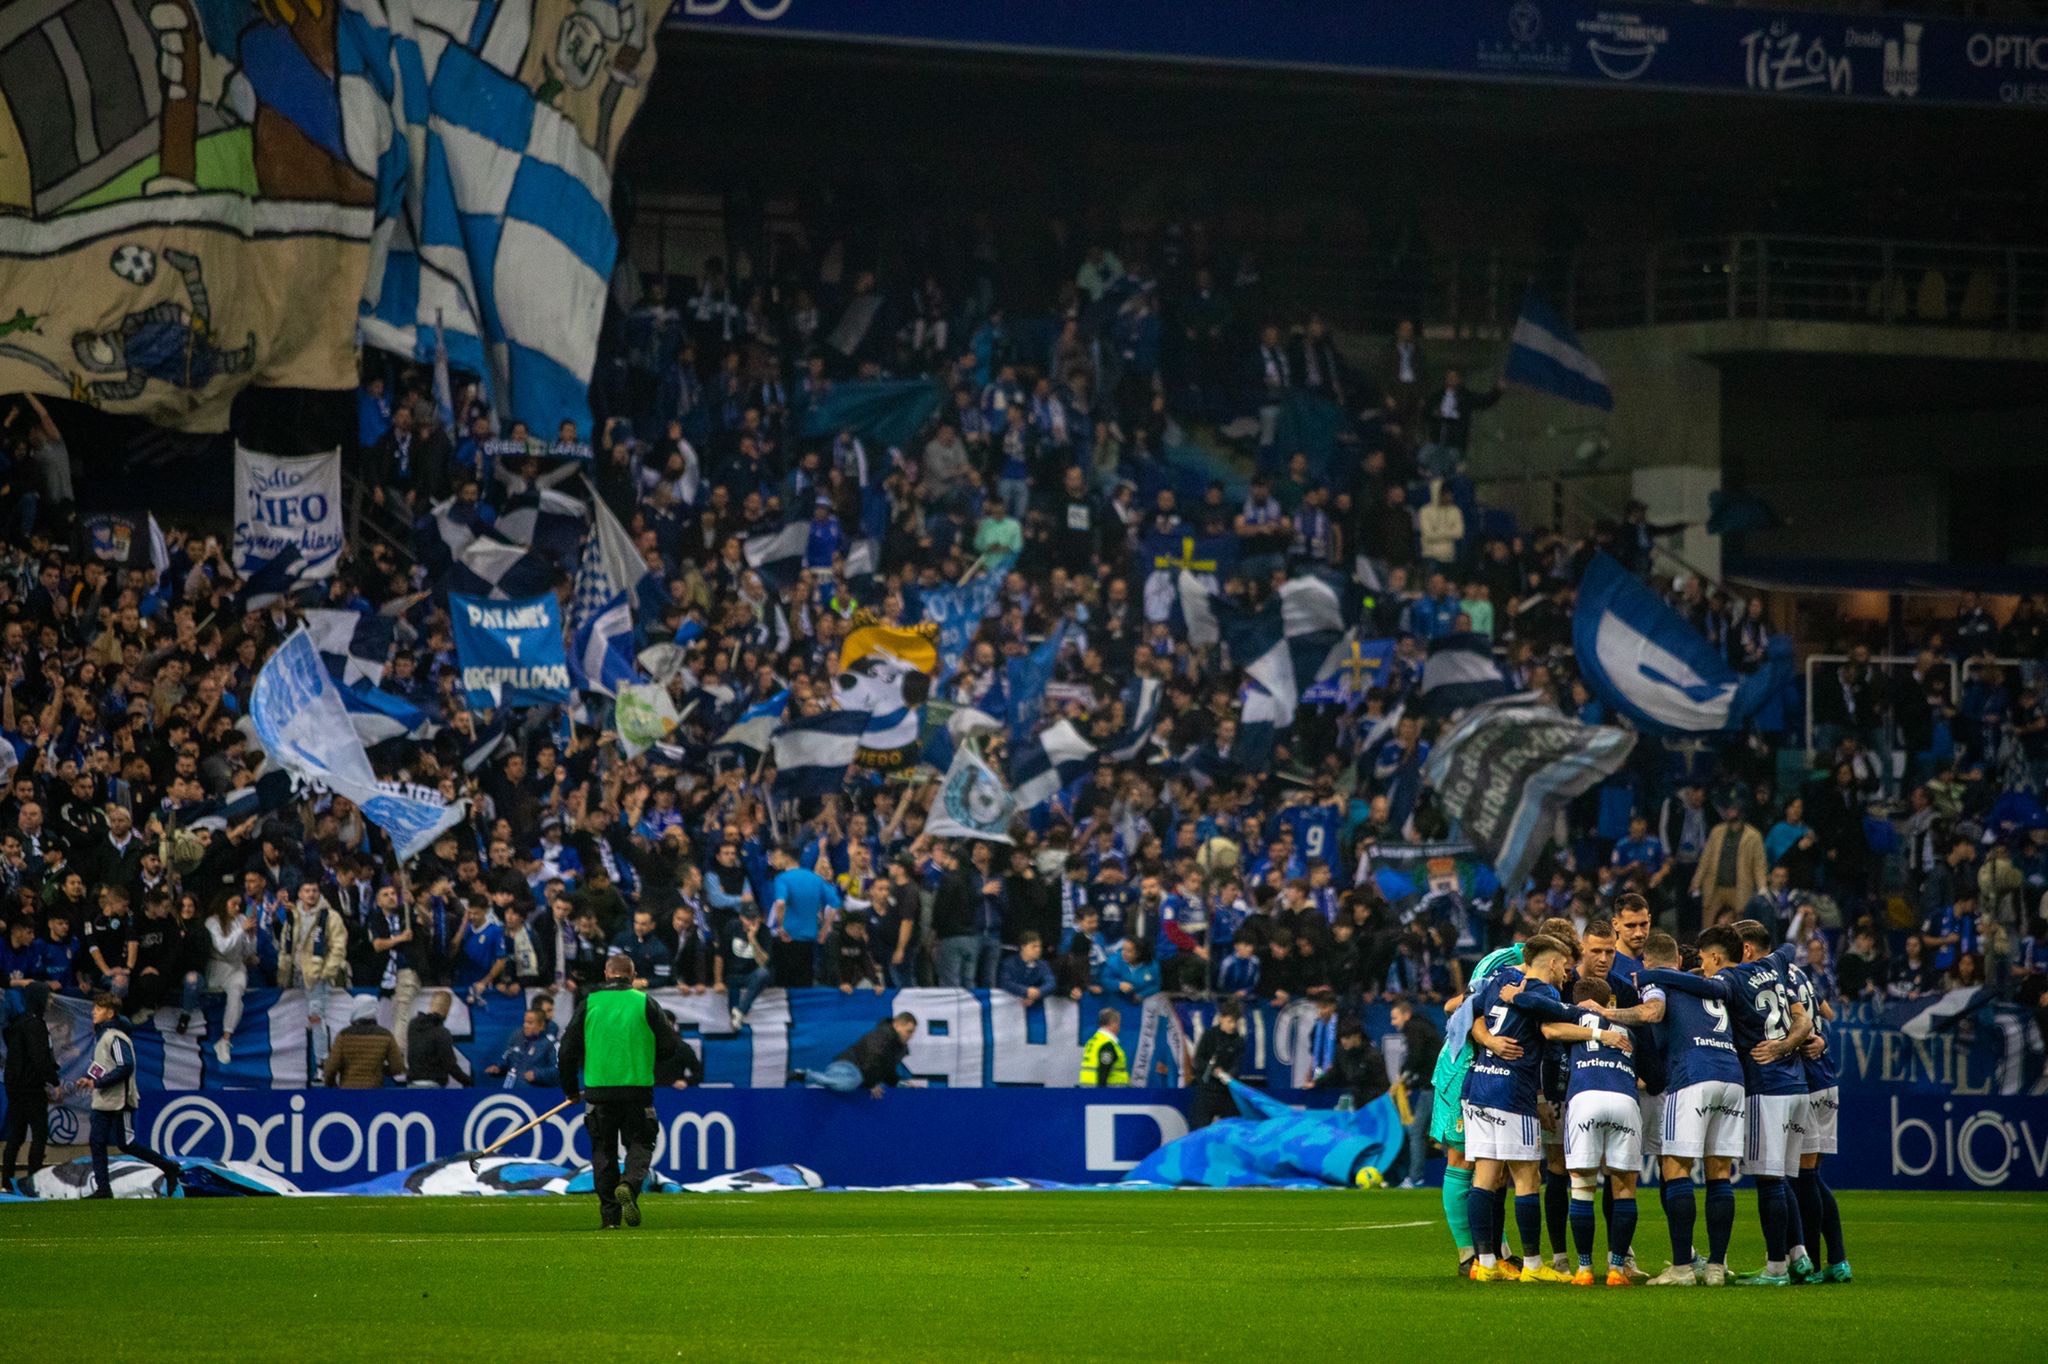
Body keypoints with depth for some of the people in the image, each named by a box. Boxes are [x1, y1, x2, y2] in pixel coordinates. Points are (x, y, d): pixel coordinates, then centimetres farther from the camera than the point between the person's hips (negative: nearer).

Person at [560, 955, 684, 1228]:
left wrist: (571, 1090, 17)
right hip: (637, 1090, -1)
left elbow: (567, 1051, 4)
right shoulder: (644, 1003, 1)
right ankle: (629, 1185, -21)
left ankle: (609, 1214, 6)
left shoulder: (589, 1003, 4)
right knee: (640, 1143, 8)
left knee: (603, 1150, 10)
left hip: (598, 1090, 1)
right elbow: (670, 1045, 2)